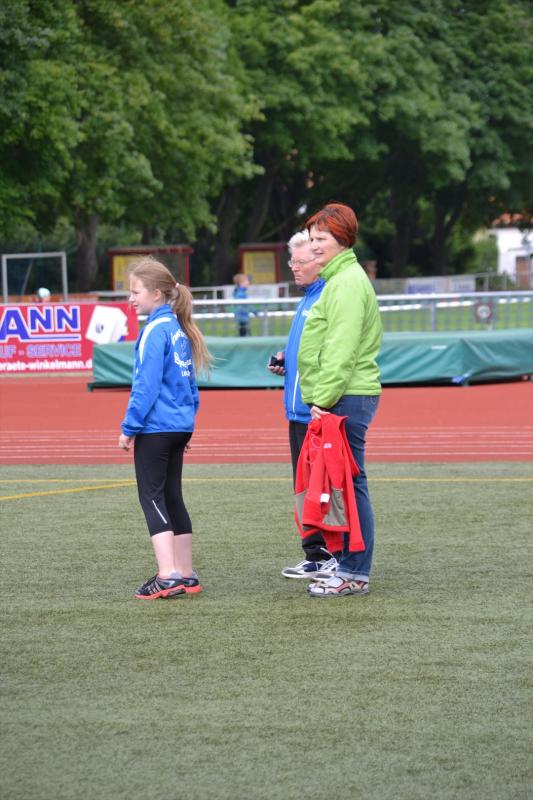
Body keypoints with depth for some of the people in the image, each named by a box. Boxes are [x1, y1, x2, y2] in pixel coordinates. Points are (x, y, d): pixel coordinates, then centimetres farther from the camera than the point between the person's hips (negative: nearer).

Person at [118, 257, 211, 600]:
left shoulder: (155, 330, -14)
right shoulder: (177, 328, 13)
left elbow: (146, 385, -17)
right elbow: (189, 382, 18)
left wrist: (129, 427, -13)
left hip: (155, 427, -9)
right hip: (180, 426, 9)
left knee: (152, 497, -6)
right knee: (172, 497, 13)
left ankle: (168, 575, -13)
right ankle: (186, 575, 15)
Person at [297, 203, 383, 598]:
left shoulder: (348, 283, -13)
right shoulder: (339, 279, 20)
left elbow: (342, 349, -19)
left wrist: (325, 398, -21)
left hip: (346, 398, -11)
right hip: (344, 398, 11)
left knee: (349, 483, -7)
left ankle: (355, 573, -4)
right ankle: (349, 566, 18)